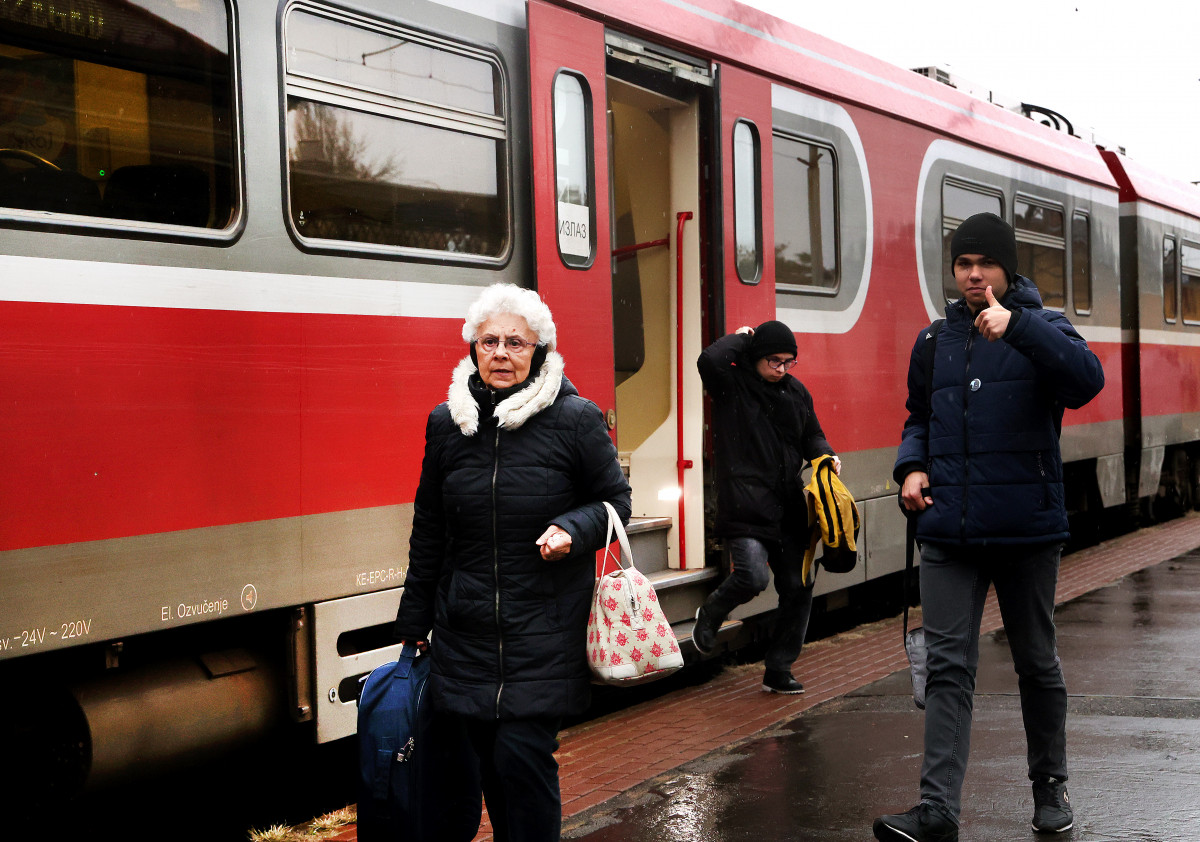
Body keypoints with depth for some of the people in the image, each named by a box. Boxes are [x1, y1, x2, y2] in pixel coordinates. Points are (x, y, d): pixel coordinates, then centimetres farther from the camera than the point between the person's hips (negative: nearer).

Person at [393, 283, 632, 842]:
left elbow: (615, 501, 5)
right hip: (464, 633, 4)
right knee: (490, 763, 6)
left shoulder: (576, 419, -5)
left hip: (545, 632, -3)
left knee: (521, 754, -10)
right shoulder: (446, 422, 7)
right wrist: (414, 619, 19)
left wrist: (573, 529, -16)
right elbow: (429, 529, 15)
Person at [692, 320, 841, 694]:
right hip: (744, 505, -6)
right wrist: (741, 338, -8)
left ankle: (778, 670, 20)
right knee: (753, 577, -22)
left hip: (788, 506, 6)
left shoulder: (796, 391, 14)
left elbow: (812, 435, 24)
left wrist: (825, 454, 2)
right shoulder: (732, 384, -3)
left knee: (798, 587, 6)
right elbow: (709, 360, -24)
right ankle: (710, 615, 12)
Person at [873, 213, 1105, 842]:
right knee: (948, 667, -3)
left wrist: (1016, 325, -29)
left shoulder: (1039, 329, -1)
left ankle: (1050, 788, 29)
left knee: (1036, 664, 12)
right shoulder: (935, 341, 11)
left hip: (1027, 529, -2)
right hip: (948, 531, 3)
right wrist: (912, 465, 3)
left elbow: (1086, 381, -21)